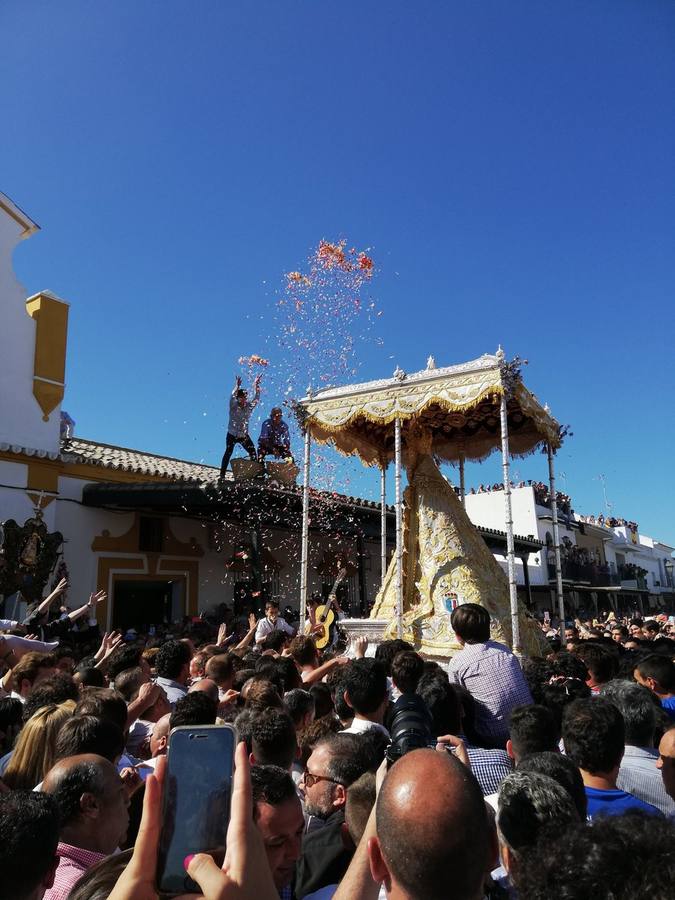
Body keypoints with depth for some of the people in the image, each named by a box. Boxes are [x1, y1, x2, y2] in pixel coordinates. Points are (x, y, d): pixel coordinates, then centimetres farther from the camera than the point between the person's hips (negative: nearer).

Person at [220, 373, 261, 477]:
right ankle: (222, 474, -7)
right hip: (232, 435, -3)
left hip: (244, 435, 3)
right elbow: (232, 397, -25)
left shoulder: (249, 406, 3)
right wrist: (237, 386, -41)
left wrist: (256, 386, -16)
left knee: (253, 453, -7)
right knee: (228, 453, -9)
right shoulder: (233, 406, -8)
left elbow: (256, 398, -3)